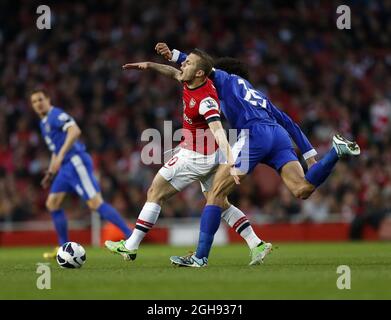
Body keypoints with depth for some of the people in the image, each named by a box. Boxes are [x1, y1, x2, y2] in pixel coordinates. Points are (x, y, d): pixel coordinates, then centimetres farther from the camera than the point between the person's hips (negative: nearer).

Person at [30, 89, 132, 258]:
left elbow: (75, 131, -26)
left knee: (95, 203, -17)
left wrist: (60, 155, -32)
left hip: (76, 162, -10)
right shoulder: (44, 123, 22)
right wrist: (50, 173, 27)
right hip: (66, 166, 10)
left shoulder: (56, 115, -9)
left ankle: (130, 235, -18)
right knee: (52, 204, 8)